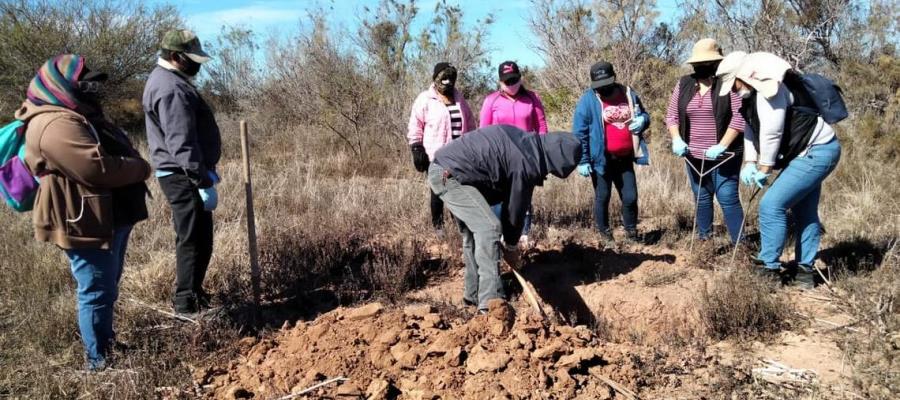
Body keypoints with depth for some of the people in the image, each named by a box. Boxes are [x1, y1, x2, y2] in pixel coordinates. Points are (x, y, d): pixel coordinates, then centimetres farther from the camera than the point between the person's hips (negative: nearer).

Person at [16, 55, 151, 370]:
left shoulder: (75, 116, 16)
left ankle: (106, 342, 37)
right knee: (97, 291, -1)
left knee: (107, 288, 22)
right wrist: (141, 168, -14)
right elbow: (98, 168, -30)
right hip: (86, 224, -11)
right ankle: (98, 359, 11)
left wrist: (135, 166, -1)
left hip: (109, 219, 11)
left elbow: (114, 153, 20)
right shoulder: (56, 125, -21)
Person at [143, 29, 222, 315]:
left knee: (194, 239, 19)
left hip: (182, 175, 11)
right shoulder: (172, 89, -19)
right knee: (194, 241, -5)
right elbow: (182, 144, -25)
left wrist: (206, 170, 23)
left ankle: (189, 295, 31)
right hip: (184, 177, -11)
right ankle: (188, 306, 1)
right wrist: (204, 182, -25)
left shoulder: (167, 79, 16)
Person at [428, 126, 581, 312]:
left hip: (440, 168, 10)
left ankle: (474, 294, 26)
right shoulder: (526, 165, -18)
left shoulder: (525, 139, 9)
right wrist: (512, 246, 10)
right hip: (449, 175, -10)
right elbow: (516, 207, -6)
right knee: (489, 228, -15)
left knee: (473, 231, 17)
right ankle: (490, 301, -16)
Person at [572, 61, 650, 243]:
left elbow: (644, 115, 19)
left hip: (625, 159, 4)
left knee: (630, 197, 8)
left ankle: (631, 232, 27)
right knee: (602, 198, 9)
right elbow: (579, 132, -10)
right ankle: (604, 233, 25)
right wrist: (582, 160, -14)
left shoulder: (628, 93, 4)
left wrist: (642, 121, -7)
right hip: (601, 160, -4)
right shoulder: (588, 99, -9)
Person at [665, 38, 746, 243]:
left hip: (724, 155, -5)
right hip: (694, 155, 5)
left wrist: (722, 145, -22)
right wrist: (676, 139, -8)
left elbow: (739, 116, -16)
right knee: (701, 198, 15)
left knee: (728, 199, -6)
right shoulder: (684, 84, 5)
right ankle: (704, 240, 28)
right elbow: (672, 114, 9)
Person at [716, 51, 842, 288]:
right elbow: (752, 130, 12)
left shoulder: (770, 89, -23)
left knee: (772, 205, -13)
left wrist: (763, 169, -14)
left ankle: (768, 269, -5)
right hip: (813, 153, 11)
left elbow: (771, 134, -24)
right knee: (804, 213, 16)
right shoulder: (753, 94, 9)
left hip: (816, 153, -11)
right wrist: (749, 163, 0)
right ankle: (806, 271, 26)